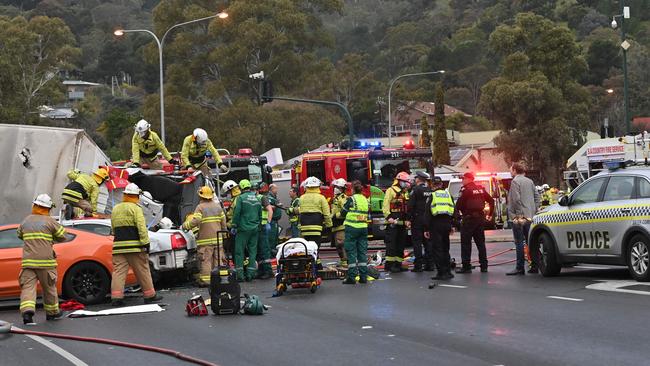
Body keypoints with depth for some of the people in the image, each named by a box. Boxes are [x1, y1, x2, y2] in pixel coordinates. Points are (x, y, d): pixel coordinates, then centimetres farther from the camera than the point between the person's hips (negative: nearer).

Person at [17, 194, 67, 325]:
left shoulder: (26, 221, 10)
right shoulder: (49, 221, -3)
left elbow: (19, 234, 25)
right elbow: (62, 236, 4)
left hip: (28, 261, 2)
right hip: (45, 261, -2)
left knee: (28, 287, -4)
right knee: (49, 288, 13)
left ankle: (27, 311, -26)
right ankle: (52, 313, 27)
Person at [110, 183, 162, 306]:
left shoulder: (115, 209, 16)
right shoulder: (135, 208, -4)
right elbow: (141, 227, -13)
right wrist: (145, 243, -13)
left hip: (118, 246, 5)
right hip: (134, 246, -5)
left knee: (118, 271, 0)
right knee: (142, 271, 3)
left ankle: (116, 297, -10)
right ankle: (149, 295, 10)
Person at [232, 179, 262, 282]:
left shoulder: (241, 198, -7)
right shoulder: (257, 199, 11)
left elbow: (237, 213, -11)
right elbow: (260, 214, 16)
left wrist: (234, 226, -5)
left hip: (243, 228, -5)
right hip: (255, 229, 5)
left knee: (239, 251, -1)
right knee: (252, 251, 9)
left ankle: (240, 274, -5)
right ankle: (250, 274, 9)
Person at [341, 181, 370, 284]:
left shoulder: (351, 199, -9)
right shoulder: (365, 200, 7)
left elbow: (343, 213, -3)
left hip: (352, 227, -5)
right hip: (363, 227, 5)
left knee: (351, 252, -1)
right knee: (362, 252, 9)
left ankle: (351, 277, -3)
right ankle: (363, 276, 9)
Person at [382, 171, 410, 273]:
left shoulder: (405, 193, 21)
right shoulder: (391, 190, -4)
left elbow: (408, 207, 26)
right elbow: (385, 205, -12)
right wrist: (388, 217, -21)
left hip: (402, 223, 8)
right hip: (393, 222, -8)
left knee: (401, 244, 8)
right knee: (391, 243, -10)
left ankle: (398, 264, 13)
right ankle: (389, 264, -10)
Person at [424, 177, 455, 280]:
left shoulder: (432, 196, -3)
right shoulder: (448, 195, 10)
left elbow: (428, 213, -4)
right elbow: (454, 211, 11)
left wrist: (426, 229, -3)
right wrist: (452, 226, 16)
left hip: (436, 225, -5)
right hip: (447, 223, 5)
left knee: (437, 249, -2)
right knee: (445, 248, 15)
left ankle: (441, 272, -7)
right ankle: (448, 271, 14)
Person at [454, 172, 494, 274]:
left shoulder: (465, 190, -11)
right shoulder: (481, 189, 12)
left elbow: (459, 204, -15)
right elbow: (491, 201, 17)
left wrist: (455, 215, -6)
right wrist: (490, 214, 23)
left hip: (469, 217, -7)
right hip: (480, 217, 7)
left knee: (466, 243, -2)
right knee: (480, 242, 13)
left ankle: (466, 266, -4)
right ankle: (484, 266, 15)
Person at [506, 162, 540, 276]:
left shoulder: (515, 181, -9)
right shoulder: (530, 181, 15)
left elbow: (516, 199, -18)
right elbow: (537, 197, 14)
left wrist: (519, 214, -16)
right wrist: (534, 210, 13)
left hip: (519, 216, -8)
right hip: (530, 216, 8)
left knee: (519, 242, -6)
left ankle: (520, 268, -7)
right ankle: (534, 266, 13)